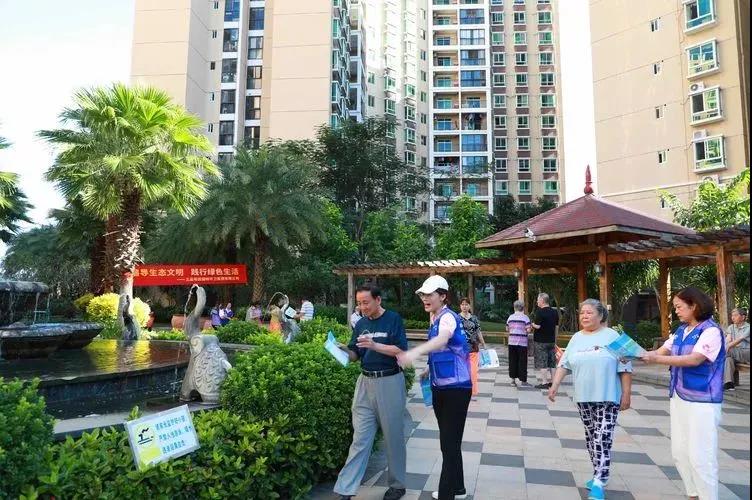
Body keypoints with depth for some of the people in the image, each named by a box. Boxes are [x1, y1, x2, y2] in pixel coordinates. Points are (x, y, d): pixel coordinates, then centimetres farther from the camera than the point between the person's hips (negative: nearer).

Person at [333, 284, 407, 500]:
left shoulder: (393, 319, -7)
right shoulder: (361, 324, 9)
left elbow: (401, 351, -14)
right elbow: (355, 355, 11)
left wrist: (375, 345, -24)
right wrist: (344, 351, -11)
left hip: (390, 382, -4)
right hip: (365, 382, 4)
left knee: (393, 436, 9)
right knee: (360, 438, 5)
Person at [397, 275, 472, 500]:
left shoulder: (448, 317, -19)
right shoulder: (434, 317, 8)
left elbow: (442, 339, -43)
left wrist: (415, 352, -58)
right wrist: (429, 368, 12)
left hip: (456, 388, -9)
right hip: (440, 387, 9)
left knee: (450, 443, -3)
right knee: (449, 441, 19)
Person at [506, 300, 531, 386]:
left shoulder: (510, 317, 5)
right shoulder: (525, 317, -7)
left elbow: (507, 329, 10)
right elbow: (528, 330, -13)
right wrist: (531, 325, 7)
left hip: (512, 342, 4)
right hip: (522, 343, -3)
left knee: (513, 360, 10)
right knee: (522, 361, 4)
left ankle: (513, 379, 13)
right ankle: (523, 380, 10)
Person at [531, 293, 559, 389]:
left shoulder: (540, 312, -16)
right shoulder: (555, 312, 7)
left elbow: (537, 326, -22)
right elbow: (556, 326, 13)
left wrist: (532, 325, 0)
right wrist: (555, 341, 20)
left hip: (541, 341, -7)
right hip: (551, 340, 7)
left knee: (542, 363, 0)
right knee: (552, 362, 13)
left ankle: (544, 383, 1)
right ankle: (551, 381, 18)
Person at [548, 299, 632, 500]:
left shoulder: (612, 336, -5)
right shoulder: (577, 338, 8)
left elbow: (625, 367, -5)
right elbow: (564, 364, 7)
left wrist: (626, 394, -8)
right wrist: (555, 385, -1)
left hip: (607, 397, -5)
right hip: (584, 398, 5)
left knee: (602, 439, -8)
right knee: (590, 437, 13)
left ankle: (598, 483, -6)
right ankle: (599, 474, 27)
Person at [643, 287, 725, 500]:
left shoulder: (711, 331, -13)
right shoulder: (680, 331, 10)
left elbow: (694, 359, -24)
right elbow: (661, 352, 7)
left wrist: (656, 359, -28)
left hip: (702, 402, -8)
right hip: (679, 398, 8)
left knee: (700, 457, -3)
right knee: (679, 452, 13)